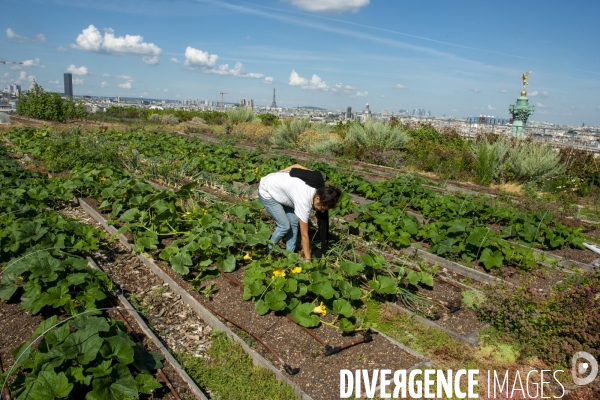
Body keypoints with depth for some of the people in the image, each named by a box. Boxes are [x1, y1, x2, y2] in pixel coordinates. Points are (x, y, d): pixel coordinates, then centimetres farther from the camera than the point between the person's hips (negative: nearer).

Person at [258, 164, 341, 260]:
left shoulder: (319, 188, -17)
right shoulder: (304, 201, -36)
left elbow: (297, 166, -2)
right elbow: (304, 235, -27)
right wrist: (308, 259, -20)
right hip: (266, 191, -8)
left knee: (294, 221, -1)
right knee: (285, 226, -11)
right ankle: (269, 250, 13)